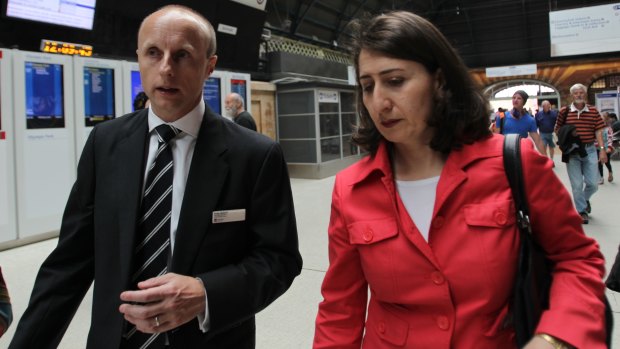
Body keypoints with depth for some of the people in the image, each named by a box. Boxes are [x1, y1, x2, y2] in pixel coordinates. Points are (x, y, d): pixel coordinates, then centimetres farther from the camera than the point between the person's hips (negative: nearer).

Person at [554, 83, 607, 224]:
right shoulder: (564, 111, -1)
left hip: (589, 150, 1)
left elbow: (598, 131, 1)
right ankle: (582, 210, 17)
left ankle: (585, 199, 35)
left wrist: (602, 150, -5)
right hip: (572, 152, -1)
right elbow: (557, 130, 8)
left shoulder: (593, 111, 3)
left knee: (593, 183, 3)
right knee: (577, 184, 2)